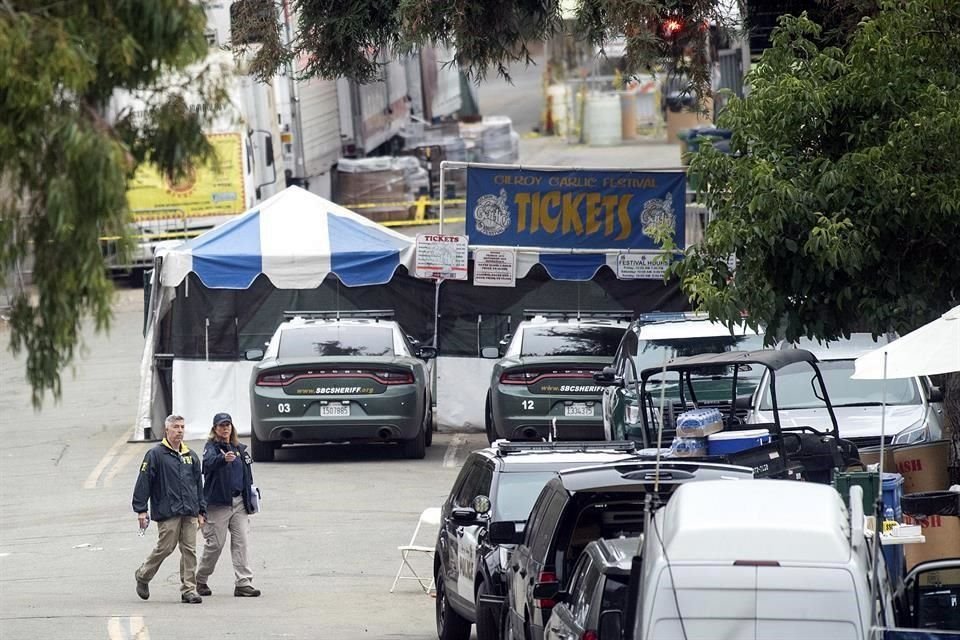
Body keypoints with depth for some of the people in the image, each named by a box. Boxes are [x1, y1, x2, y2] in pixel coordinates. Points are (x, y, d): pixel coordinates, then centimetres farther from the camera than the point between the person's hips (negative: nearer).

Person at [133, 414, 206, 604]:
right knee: (165, 547, -5)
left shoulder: (190, 456, 16)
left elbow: (199, 485, 22)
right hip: (167, 512, -5)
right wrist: (141, 510, -10)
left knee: (189, 550, 0)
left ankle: (189, 590, 3)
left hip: (189, 513, 5)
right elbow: (143, 482, -5)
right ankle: (143, 576, 20)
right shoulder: (156, 454, -2)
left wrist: (201, 510, 17)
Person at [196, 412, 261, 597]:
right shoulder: (212, 447, -6)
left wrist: (249, 501, 15)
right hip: (218, 503, -5)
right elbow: (209, 462, -29)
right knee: (215, 543, -1)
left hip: (238, 502, 5)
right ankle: (200, 580, 17)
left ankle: (243, 583, 0)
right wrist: (224, 459, -51)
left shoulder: (240, 449, 14)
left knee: (240, 542, 0)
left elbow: (247, 476, 19)